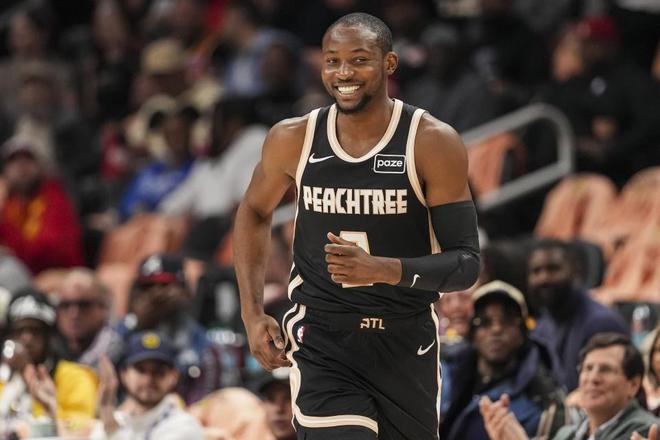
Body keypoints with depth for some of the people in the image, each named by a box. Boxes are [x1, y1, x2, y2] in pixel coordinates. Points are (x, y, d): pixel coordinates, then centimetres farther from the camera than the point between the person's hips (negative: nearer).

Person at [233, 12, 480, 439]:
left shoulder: (434, 143, -11)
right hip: (322, 343, 0)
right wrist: (252, 313, 8)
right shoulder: (293, 139, -3)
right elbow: (255, 212, 18)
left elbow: (466, 264, -12)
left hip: (406, 344, 0)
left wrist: (383, 269, -29)